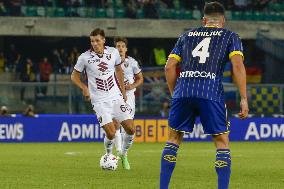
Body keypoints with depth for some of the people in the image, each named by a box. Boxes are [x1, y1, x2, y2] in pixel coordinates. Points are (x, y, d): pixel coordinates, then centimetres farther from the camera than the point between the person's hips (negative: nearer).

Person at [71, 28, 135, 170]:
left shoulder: (113, 52, 0)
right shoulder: (84, 58, -8)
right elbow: (74, 76, 5)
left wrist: (123, 91, 18)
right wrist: (84, 88, -11)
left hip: (116, 97, 3)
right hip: (100, 101, -3)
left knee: (130, 129, -3)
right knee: (111, 133, -15)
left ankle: (124, 155, 24)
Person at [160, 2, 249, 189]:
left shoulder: (186, 36, 23)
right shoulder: (230, 37, 15)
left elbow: (170, 67, 16)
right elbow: (238, 66, -1)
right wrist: (244, 99, -2)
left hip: (183, 91, 3)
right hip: (211, 93, -3)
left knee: (173, 139, 16)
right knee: (222, 142, 7)